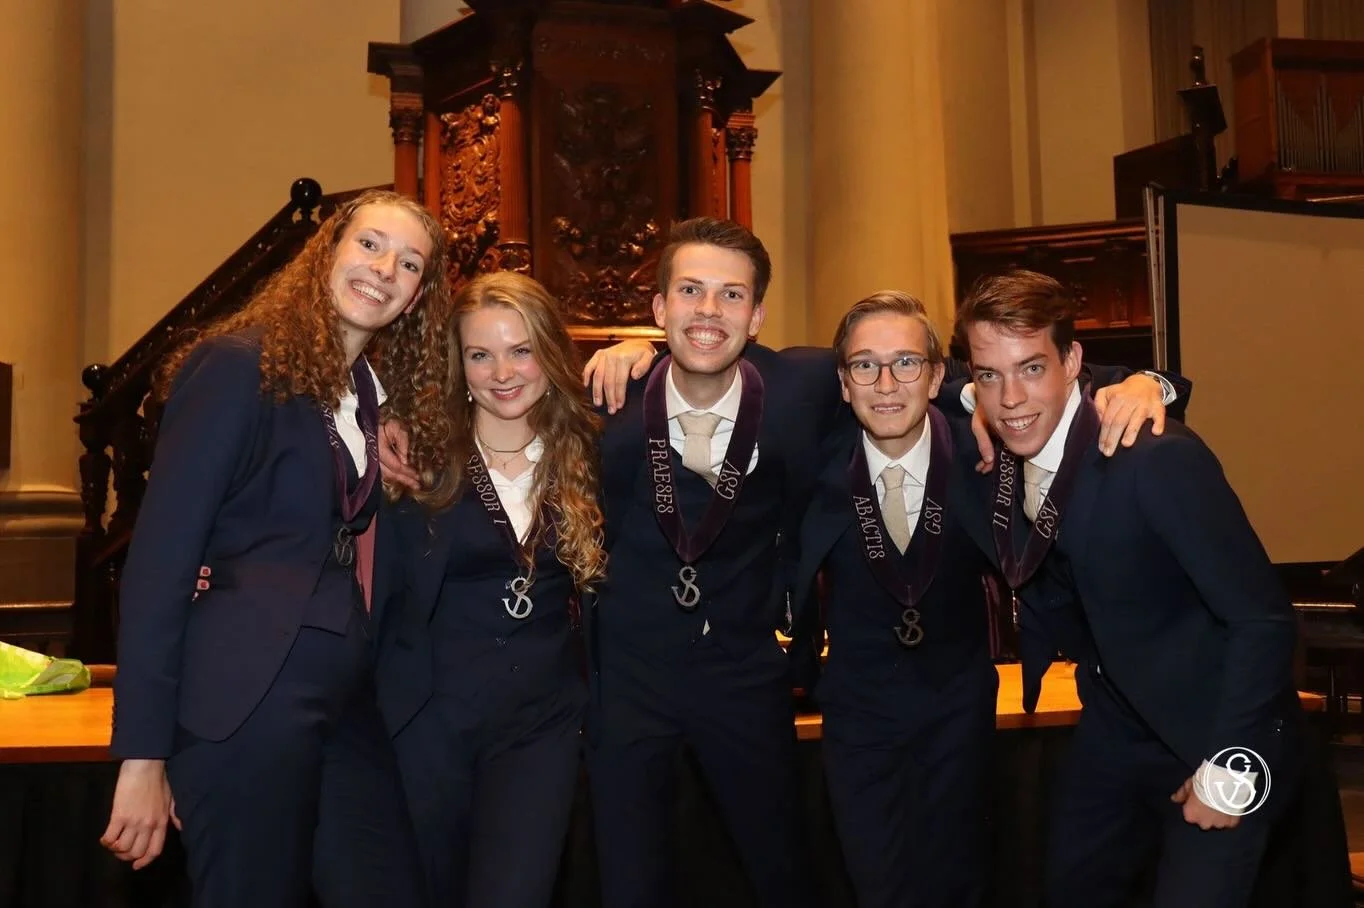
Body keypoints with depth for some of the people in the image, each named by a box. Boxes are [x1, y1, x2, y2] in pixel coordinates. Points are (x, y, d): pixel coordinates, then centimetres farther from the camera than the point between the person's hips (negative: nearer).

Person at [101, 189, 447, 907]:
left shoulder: (379, 391, 13)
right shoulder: (238, 364, -9)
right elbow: (160, 554, -13)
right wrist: (143, 753, -16)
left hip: (348, 699, 7)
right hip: (248, 702, -7)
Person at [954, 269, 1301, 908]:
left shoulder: (1158, 457, -28)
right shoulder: (999, 460, -7)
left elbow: (1263, 617, -25)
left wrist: (1230, 769, -22)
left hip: (1211, 735, -6)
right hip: (1115, 728, 6)